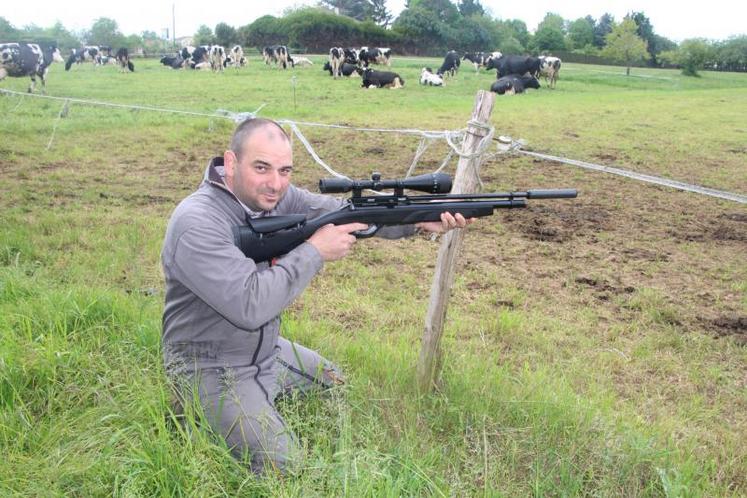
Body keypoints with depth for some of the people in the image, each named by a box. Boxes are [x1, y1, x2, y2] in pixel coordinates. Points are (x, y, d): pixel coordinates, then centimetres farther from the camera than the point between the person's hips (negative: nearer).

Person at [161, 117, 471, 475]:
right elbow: (250, 304, -35)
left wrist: (419, 219, -21)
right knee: (281, 464, -15)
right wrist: (315, 251, -27)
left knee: (341, 390, 20)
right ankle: (196, 416, 5)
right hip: (210, 368, -8)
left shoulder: (274, 194, -5)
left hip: (267, 350, 8)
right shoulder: (197, 223, -29)